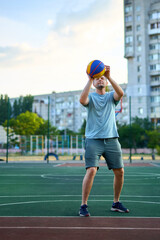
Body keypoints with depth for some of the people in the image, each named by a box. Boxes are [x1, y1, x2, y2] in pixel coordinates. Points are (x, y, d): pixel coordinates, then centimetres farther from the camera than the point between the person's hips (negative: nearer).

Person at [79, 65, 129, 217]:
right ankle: (83, 206, -4)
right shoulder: (91, 97, 7)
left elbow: (121, 93, -12)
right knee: (91, 170, -15)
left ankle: (116, 203, 22)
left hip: (111, 140, 3)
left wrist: (109, 76, -21)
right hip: (93, 140, -3)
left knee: (119, 171, 4)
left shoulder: (111, 96, 12)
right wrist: (90, 80, -20)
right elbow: (82, 100, -18)